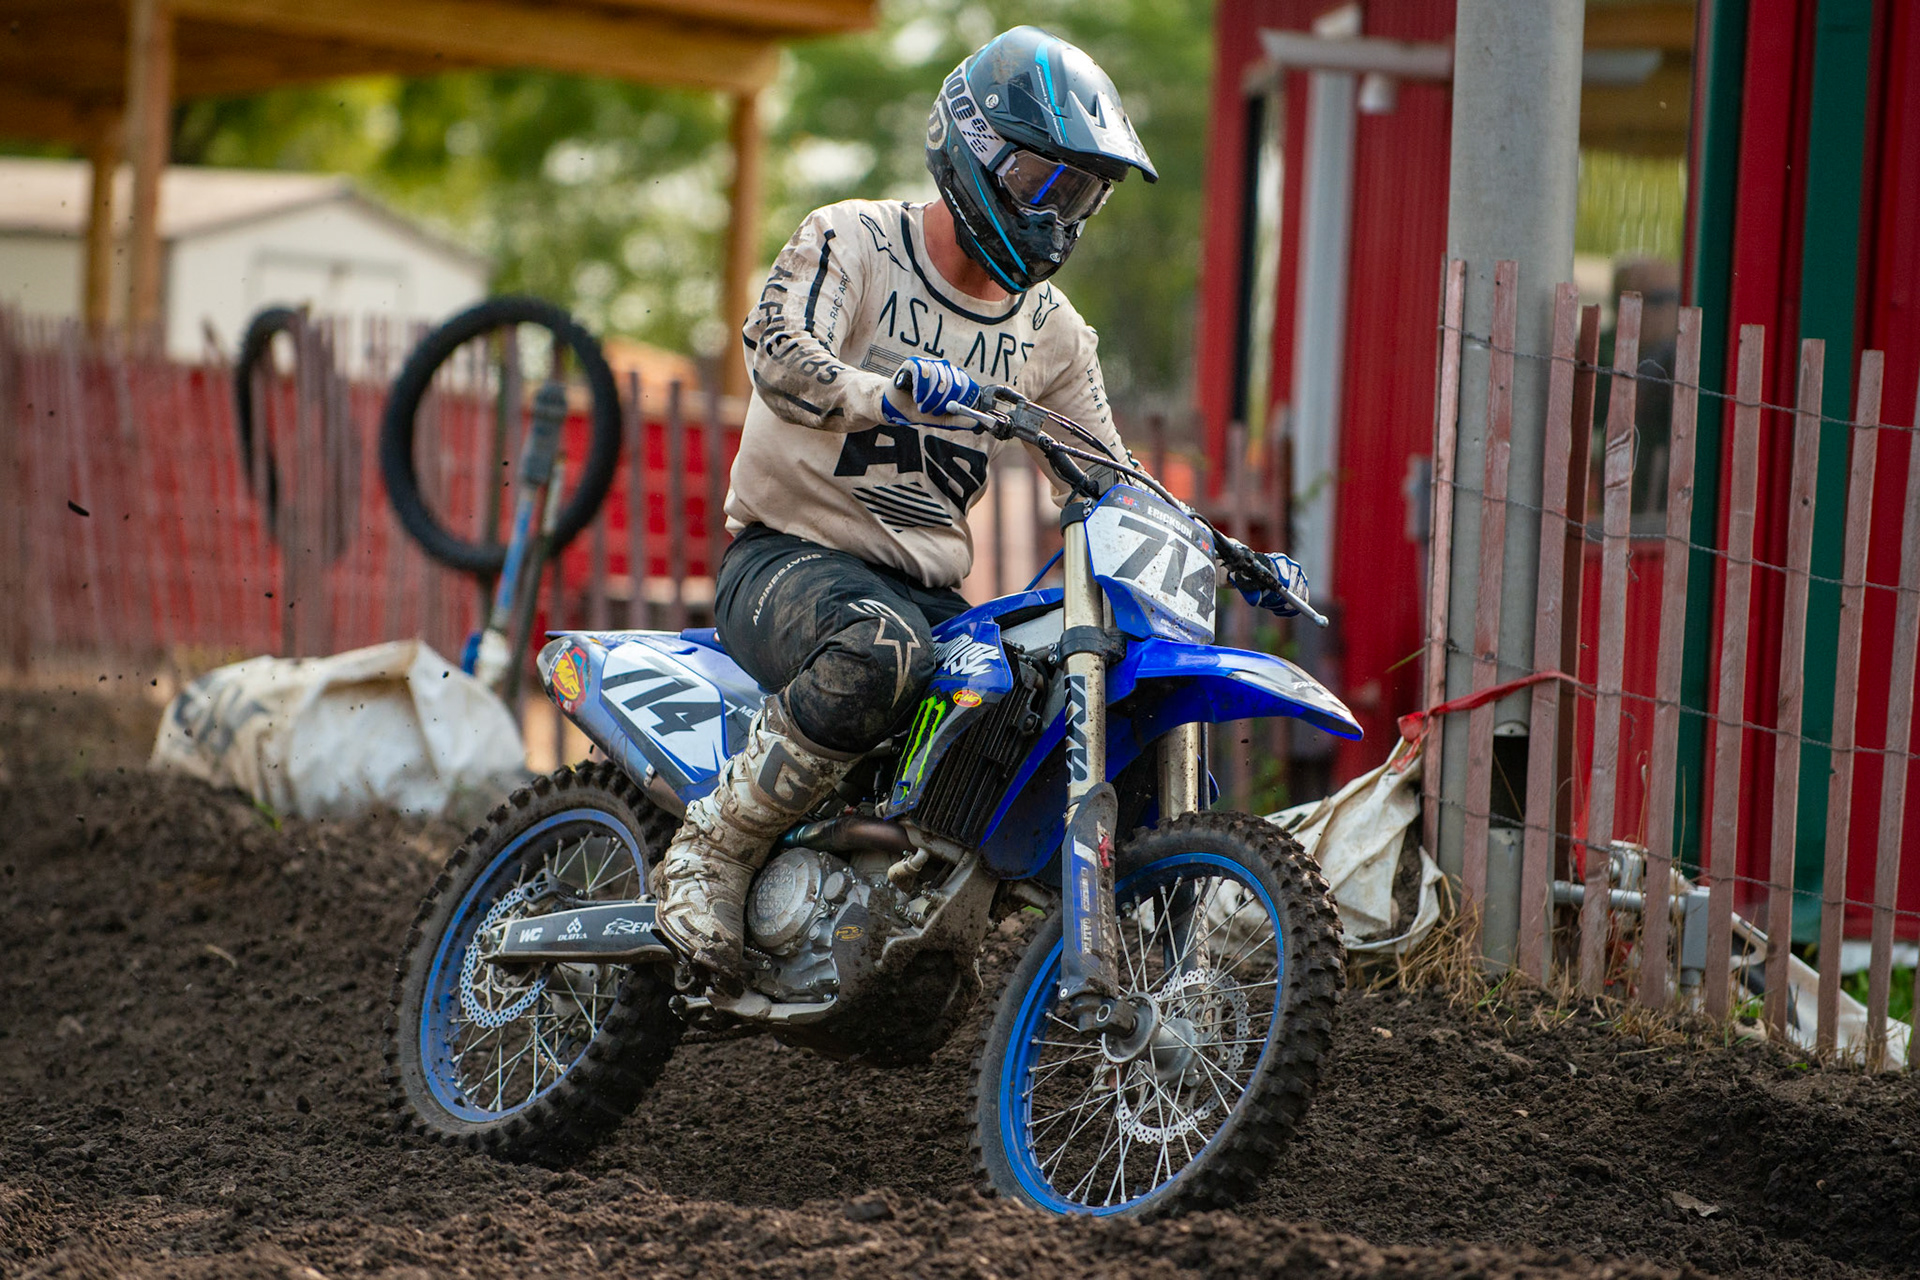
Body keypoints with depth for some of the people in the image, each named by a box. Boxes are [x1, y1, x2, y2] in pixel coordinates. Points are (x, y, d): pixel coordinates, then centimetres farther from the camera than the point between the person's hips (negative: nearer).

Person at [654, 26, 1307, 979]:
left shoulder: (1051, 332, 13)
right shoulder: (851, 242, -6)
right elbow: (780, 353, -25)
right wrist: (896, 392, -45)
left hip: (930, 591, 6)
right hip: (789, 554, -6)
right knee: (879, 648, -41)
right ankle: (711, 851, -25)